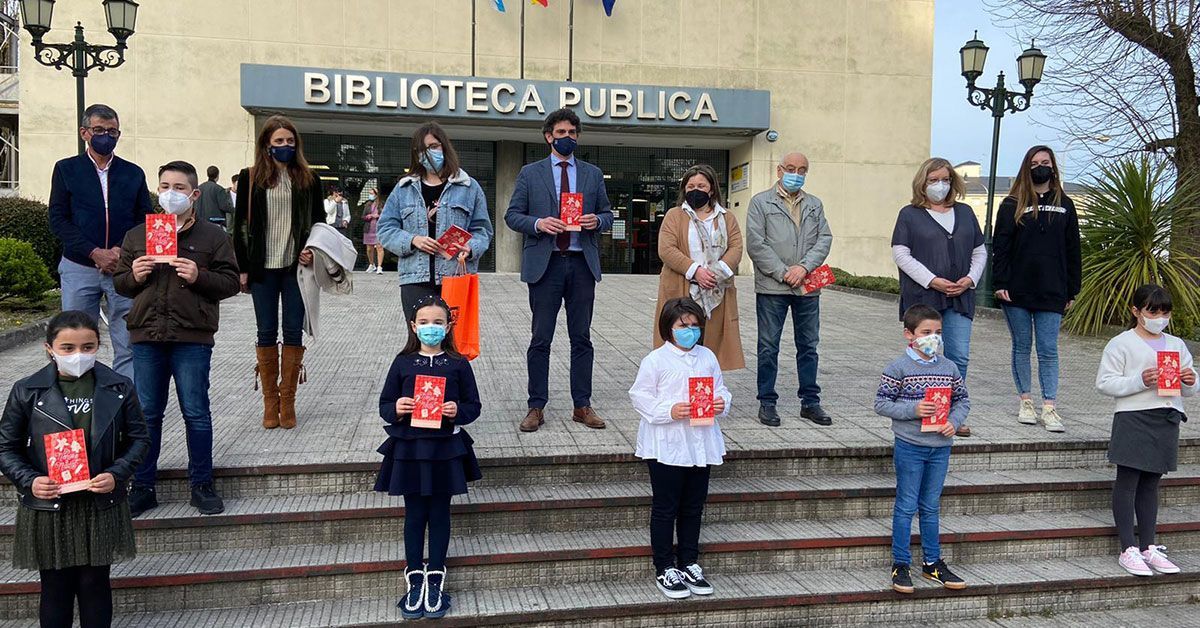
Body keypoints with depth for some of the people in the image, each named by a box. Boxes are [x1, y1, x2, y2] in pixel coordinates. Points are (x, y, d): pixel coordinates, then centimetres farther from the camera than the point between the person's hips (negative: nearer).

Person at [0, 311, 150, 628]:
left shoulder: (119, 388, -4)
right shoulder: (26, 391, -5)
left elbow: (139, 438, 3)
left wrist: (116, 474, -12)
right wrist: (29, 481, -14)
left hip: (101, 507, 0)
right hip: (47, 509, 0)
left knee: (95, 584, 12)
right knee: (56, 587, 11)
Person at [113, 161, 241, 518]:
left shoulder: (213, 236, 5)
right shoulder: (136, 236, 14)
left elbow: (230, 282, 1)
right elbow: (120, 284, 18)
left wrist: (199, 277, -15)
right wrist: (134, 276, -3)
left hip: (192, 338, -3)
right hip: (146, 336, 3)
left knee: (196, 413, 2)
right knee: (146, 414, 8)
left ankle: (202, 485, 14)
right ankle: (142, 488, 18)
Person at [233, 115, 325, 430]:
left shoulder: (308, 178, 6)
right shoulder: (251, 178, 3)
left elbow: (319, 220, 12)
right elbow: (240, 225, 4)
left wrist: (313, 251, -6)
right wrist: (242, 268, -1)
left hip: (296, 265, 1)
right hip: (263, 268, 0)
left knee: (294, 332, 2)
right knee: (267, 333, 4)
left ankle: (288, 402, 12)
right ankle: (270, 402, 13)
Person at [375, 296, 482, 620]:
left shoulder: (458, 364, 0)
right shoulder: (402, 363, 2)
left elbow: (473, 405, 3)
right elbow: (385, 405, 6)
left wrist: (458, 411, -17)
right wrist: (396, 409, -15)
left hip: (446, 449, 0)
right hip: (409, 448, 1)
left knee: (439, 514, 7)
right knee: (414, 514, 8)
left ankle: (435, 581, 19)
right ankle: (415, 581, 19)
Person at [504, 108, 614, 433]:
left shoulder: (593, 174, 13)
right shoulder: (530, 173, 7)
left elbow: (608, 215, 15)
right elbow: (512, 215, 4)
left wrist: (597, 220, -7)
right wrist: (538, 224, -15)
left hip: (582, 263, 2)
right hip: (545, 263, -2)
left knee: (581, 338, 6)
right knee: (540, 339, 2)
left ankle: (582, 405, 14)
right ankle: (536, 406, 10)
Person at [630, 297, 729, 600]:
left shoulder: (707, 357, 6)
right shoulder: (656, 360, -10)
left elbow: (720, 389, 14)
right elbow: (640, 397, -10)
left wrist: (722, 404, -8)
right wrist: (669, 411, -22)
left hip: (700, 445, 5)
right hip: (666, 446, -5)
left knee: (693, 508, 15)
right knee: (665, 509, 5)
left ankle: (689, 564, 29)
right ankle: (665, 569, 17)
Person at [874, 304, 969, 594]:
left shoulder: (949, 368, 5)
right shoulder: (898, 368, -9)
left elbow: (963, 400, 12)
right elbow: (881, 403, -10)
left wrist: (954, 422, -6)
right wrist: (912, 410, -21)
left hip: (940, 447, 4)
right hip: (910, 447, -4)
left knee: (931, 507, 15)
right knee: (906, 507, 3)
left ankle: (932, 563, 26)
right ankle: (900, 565, 13)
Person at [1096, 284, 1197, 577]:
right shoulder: (1121, 344, -3)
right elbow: (1104, 383, -9)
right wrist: (1140, 381, -20)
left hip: (1167, 420, 6)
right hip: (1134, 418, -5)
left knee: (1150, 483, 12)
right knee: (1127, 481, -3)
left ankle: (1148, 547, 19)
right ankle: (1128, 550, 1)